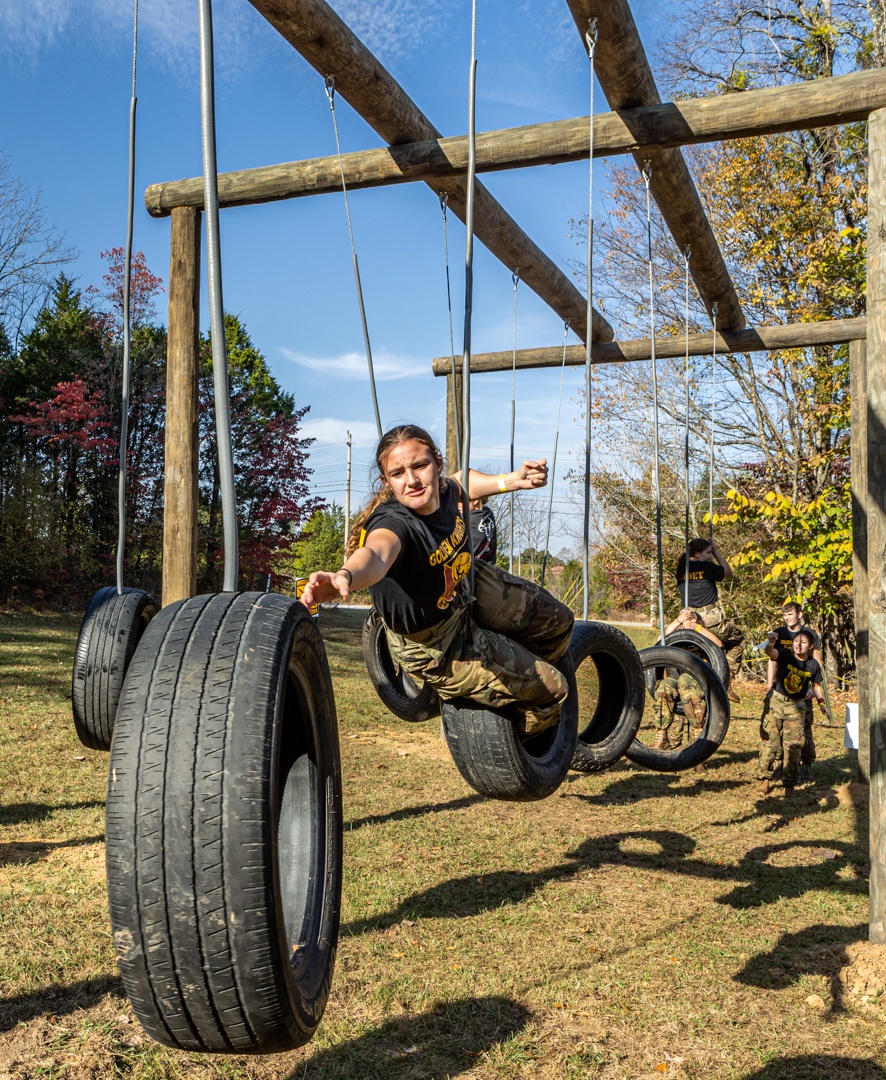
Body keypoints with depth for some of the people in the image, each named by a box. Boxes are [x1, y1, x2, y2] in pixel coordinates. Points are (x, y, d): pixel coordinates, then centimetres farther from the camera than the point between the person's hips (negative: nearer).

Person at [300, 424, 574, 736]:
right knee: (552, 690, 3)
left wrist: (509, 481, 4)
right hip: (437, 647, -7)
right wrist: (345, 576, -87)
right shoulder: (393, 523, -40)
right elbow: (376, 553, -66)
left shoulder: (441, 490, -18)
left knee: (557, 622, 23)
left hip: (467, 588, 7)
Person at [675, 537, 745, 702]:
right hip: (711, 619, -6)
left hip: (689, 619, 6)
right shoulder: (706, 567, -10)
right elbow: (728, 572, 6)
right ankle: (727, 684, 9)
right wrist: (716, 551, 14)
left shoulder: (681, 569, 5)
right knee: (738, 640, 17)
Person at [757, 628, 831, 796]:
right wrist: (770, 643, -56)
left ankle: (790, 782, 15)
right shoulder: (785, 655, -13)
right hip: (776, 701, -2)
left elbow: (816, 685, 12)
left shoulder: (813, 665, -4)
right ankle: (765, 778, 12)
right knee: (769, 741, 1)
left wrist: (821, 703, 0)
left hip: (796, 706, 2)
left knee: (793, 745, 4)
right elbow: (771, 653, -35)